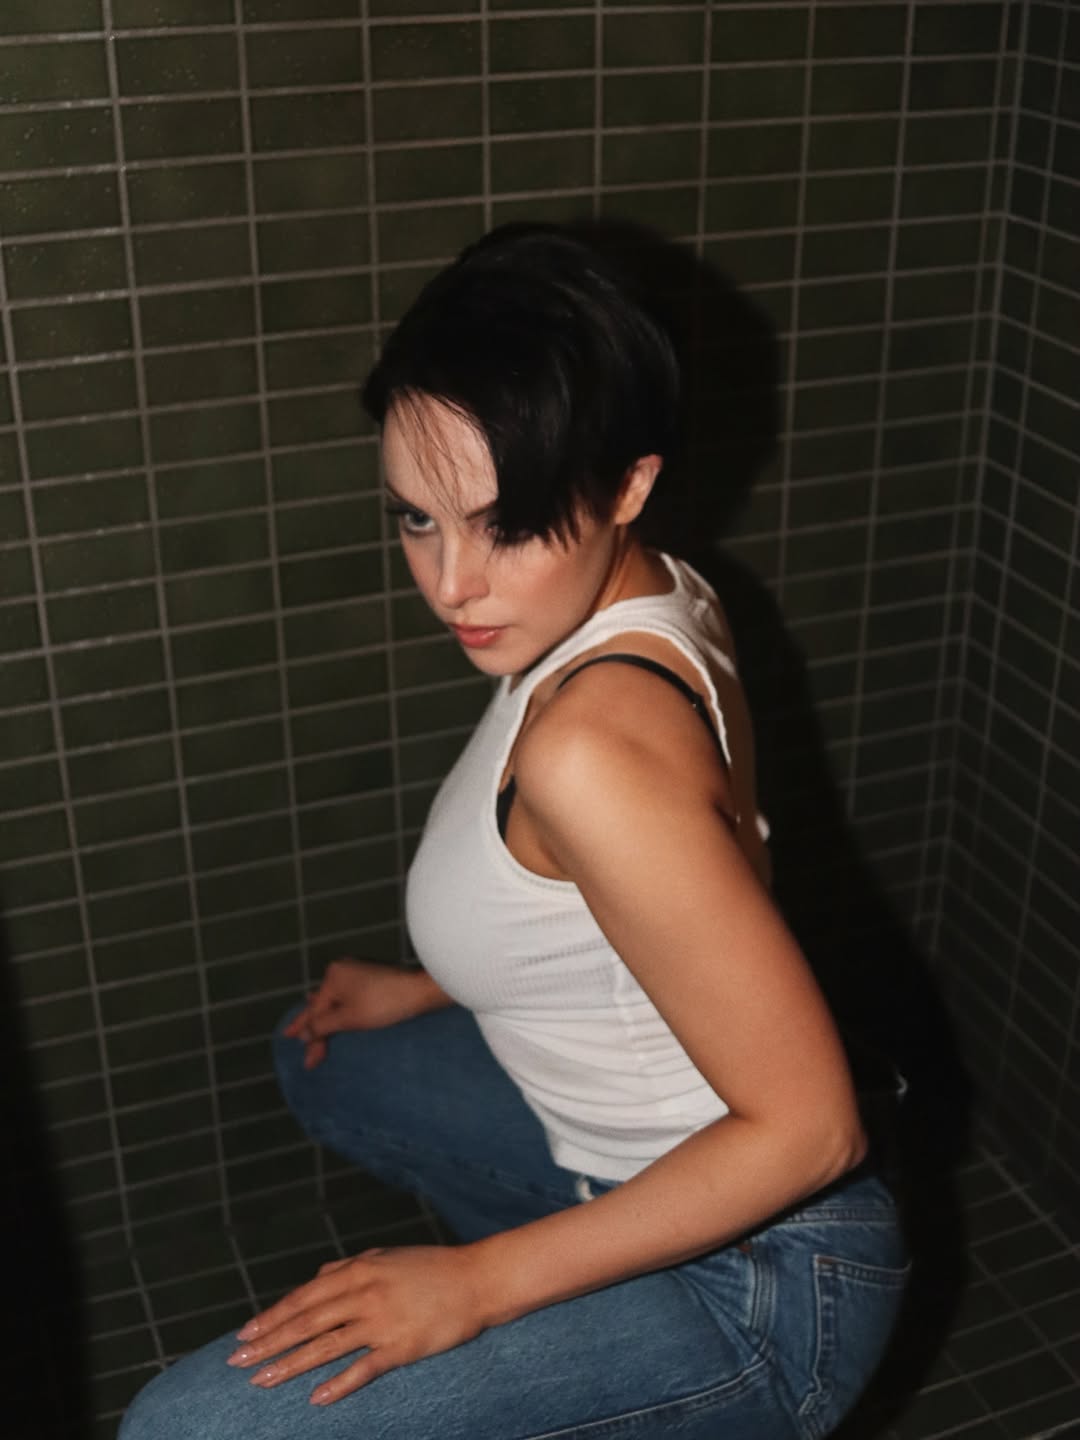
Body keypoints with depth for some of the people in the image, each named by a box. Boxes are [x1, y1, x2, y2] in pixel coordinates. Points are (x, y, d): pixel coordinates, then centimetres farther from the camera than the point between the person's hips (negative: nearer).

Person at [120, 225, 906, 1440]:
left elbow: (808, 1124, -28)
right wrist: (433, 987, 15)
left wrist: (482, 1281, -21)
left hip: (753, 1283, -9)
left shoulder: (593, 747, -33)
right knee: (325, 1063, 27)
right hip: (633, 1150, 9)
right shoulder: (646, 602, -4)